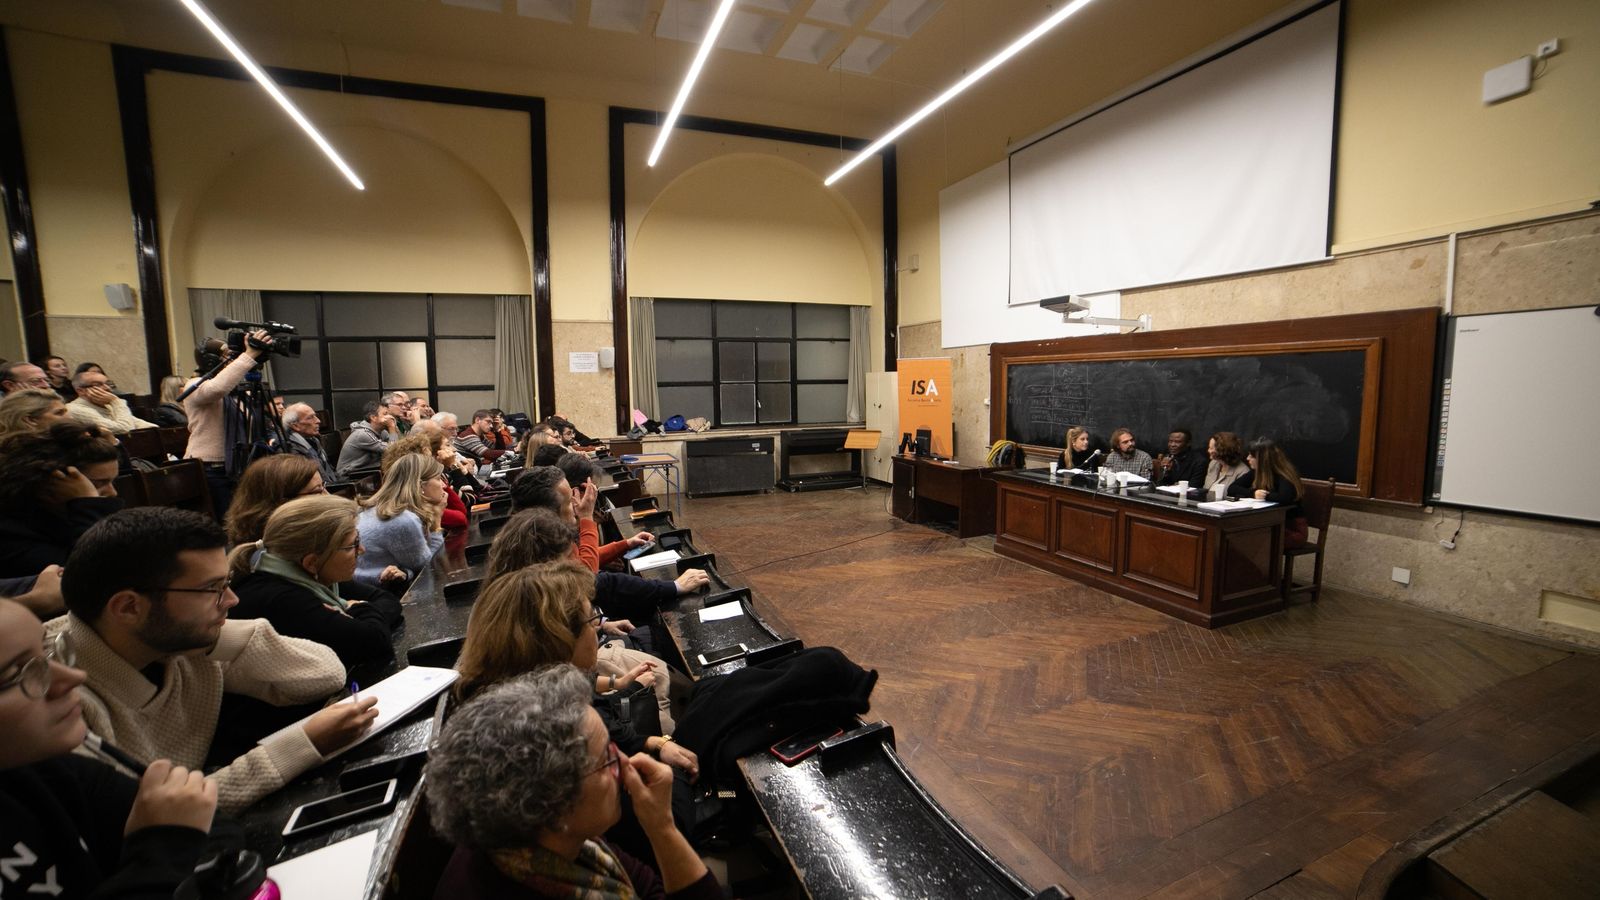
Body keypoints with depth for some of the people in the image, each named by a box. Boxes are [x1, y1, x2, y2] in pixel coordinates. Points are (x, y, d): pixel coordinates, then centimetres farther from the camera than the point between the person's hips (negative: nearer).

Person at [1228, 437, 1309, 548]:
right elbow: (1232, 488, -2)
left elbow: (1284, 498, -36)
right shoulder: (1256, 472, 2)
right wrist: (1253, 493, -19)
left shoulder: (1284, 474, -17)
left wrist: (1264, 495, -17)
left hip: (1293, 528, -6)